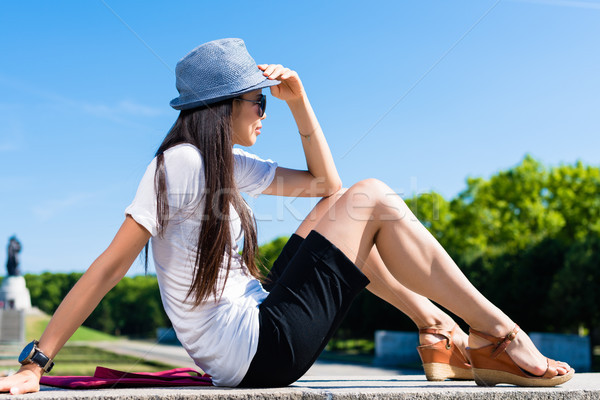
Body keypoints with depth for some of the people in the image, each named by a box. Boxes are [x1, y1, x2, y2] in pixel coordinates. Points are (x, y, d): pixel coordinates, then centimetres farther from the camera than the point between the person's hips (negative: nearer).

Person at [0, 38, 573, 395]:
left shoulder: (229, 166, 12)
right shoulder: (181, 162, -13)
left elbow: (323, 183, 16)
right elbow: (110, 266, -16)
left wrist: (298, 99, 10)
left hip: (261, 337, 9)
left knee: (340, 209, 15)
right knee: (373, 199, -8)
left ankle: (441, 334, 9)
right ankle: (498, 335, -2)